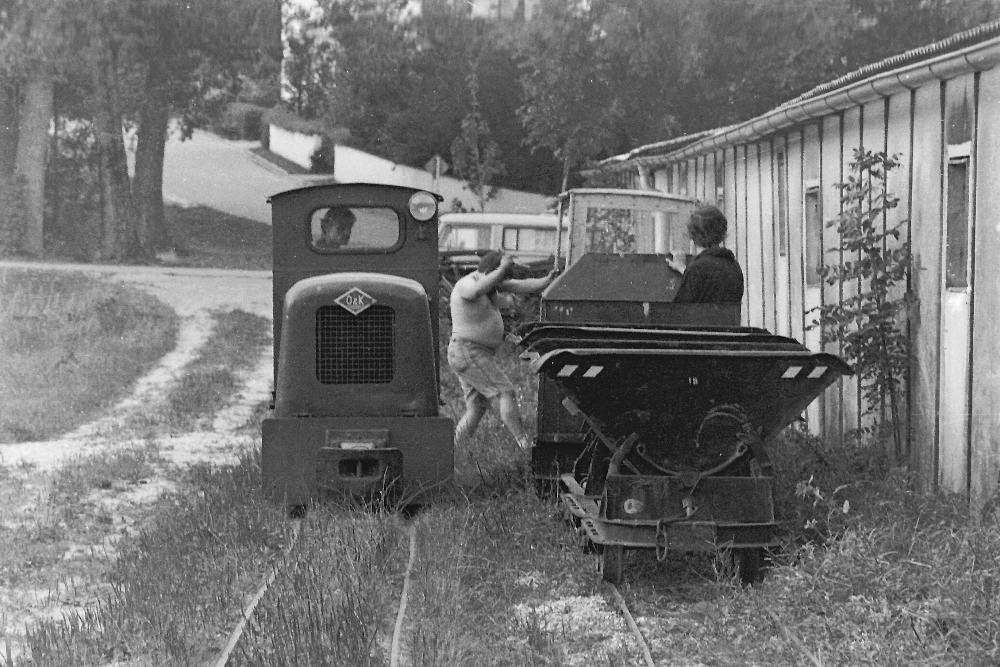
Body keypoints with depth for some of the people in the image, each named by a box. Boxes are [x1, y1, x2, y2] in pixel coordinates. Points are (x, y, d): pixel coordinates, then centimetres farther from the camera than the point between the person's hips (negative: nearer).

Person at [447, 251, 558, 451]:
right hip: (468, 353, -10)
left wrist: (547, 281, -13)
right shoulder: (466, 285, -18)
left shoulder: (490, 279, 8)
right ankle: (526, 446, -16)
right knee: (506, 393, -13)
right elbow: (478, 291, -43)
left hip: (481, 355, 10)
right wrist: (503, 268, -41)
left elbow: (521, 286, 2)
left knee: (476, 411, 8)